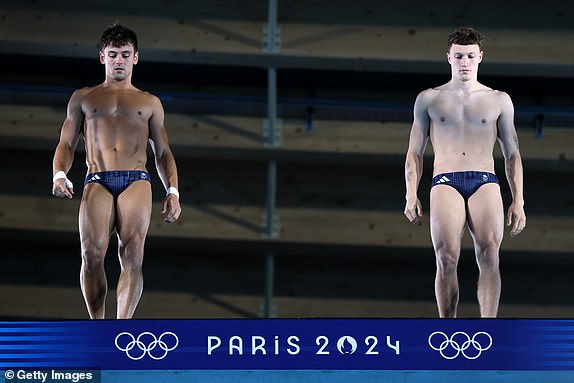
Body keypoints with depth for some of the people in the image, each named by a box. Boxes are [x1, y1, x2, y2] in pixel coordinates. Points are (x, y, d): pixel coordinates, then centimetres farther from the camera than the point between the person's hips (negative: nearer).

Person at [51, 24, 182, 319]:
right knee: (92, 252, -23)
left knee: (133, 253, -22)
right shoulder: (83, 98, 23)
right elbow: (66, 144, 18)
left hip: (136, 182, 0)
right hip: (97, 182, 0)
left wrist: (173, 192, 7)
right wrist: (59, 175, -3)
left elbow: (163, 153, 22)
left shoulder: (150, 103, 24)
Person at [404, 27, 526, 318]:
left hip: (485, 183, 0)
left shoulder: (499, 100, 17)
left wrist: (518, 201, 8)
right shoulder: (428, 99, 16)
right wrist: (411, 196, 4)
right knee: (447, 258, -18)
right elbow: (415, 152, 16)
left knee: (489, 256, -20)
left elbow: (512, 154, 18)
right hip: (446, 182, 0)